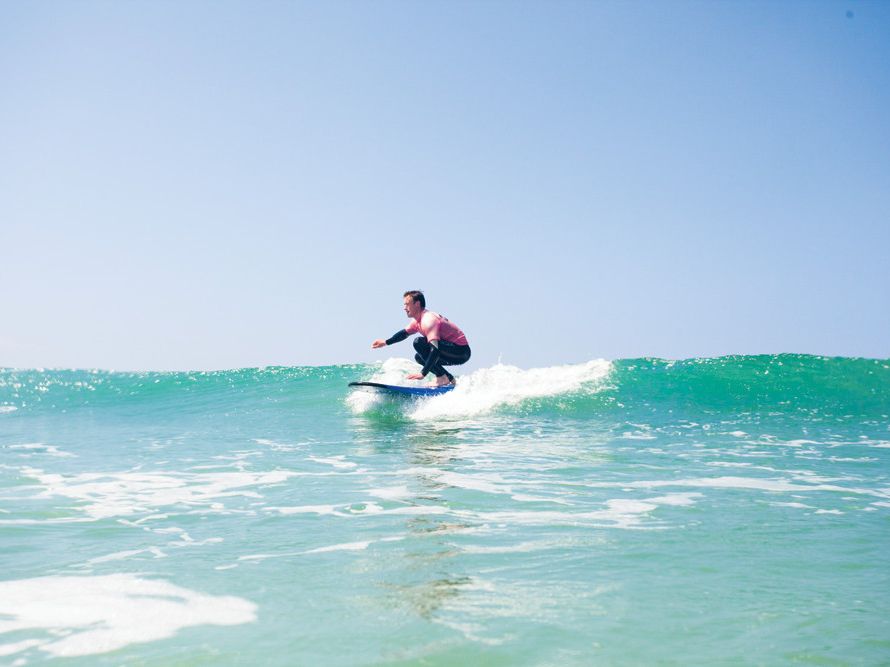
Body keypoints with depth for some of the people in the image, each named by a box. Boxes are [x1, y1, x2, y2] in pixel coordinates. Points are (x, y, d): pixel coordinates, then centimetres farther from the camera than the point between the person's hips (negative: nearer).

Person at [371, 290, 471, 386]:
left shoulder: (428, 320, -22)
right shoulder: (418, 320, 9)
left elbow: (435, 348, -32)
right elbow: (404, 332, 28)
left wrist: (423, 373, -36)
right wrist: (386, 342, 17)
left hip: (462, 352, -10)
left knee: (419, 342, -19)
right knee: (419, 357, 17)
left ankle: (442, 378, -16)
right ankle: (449, 379, 11)